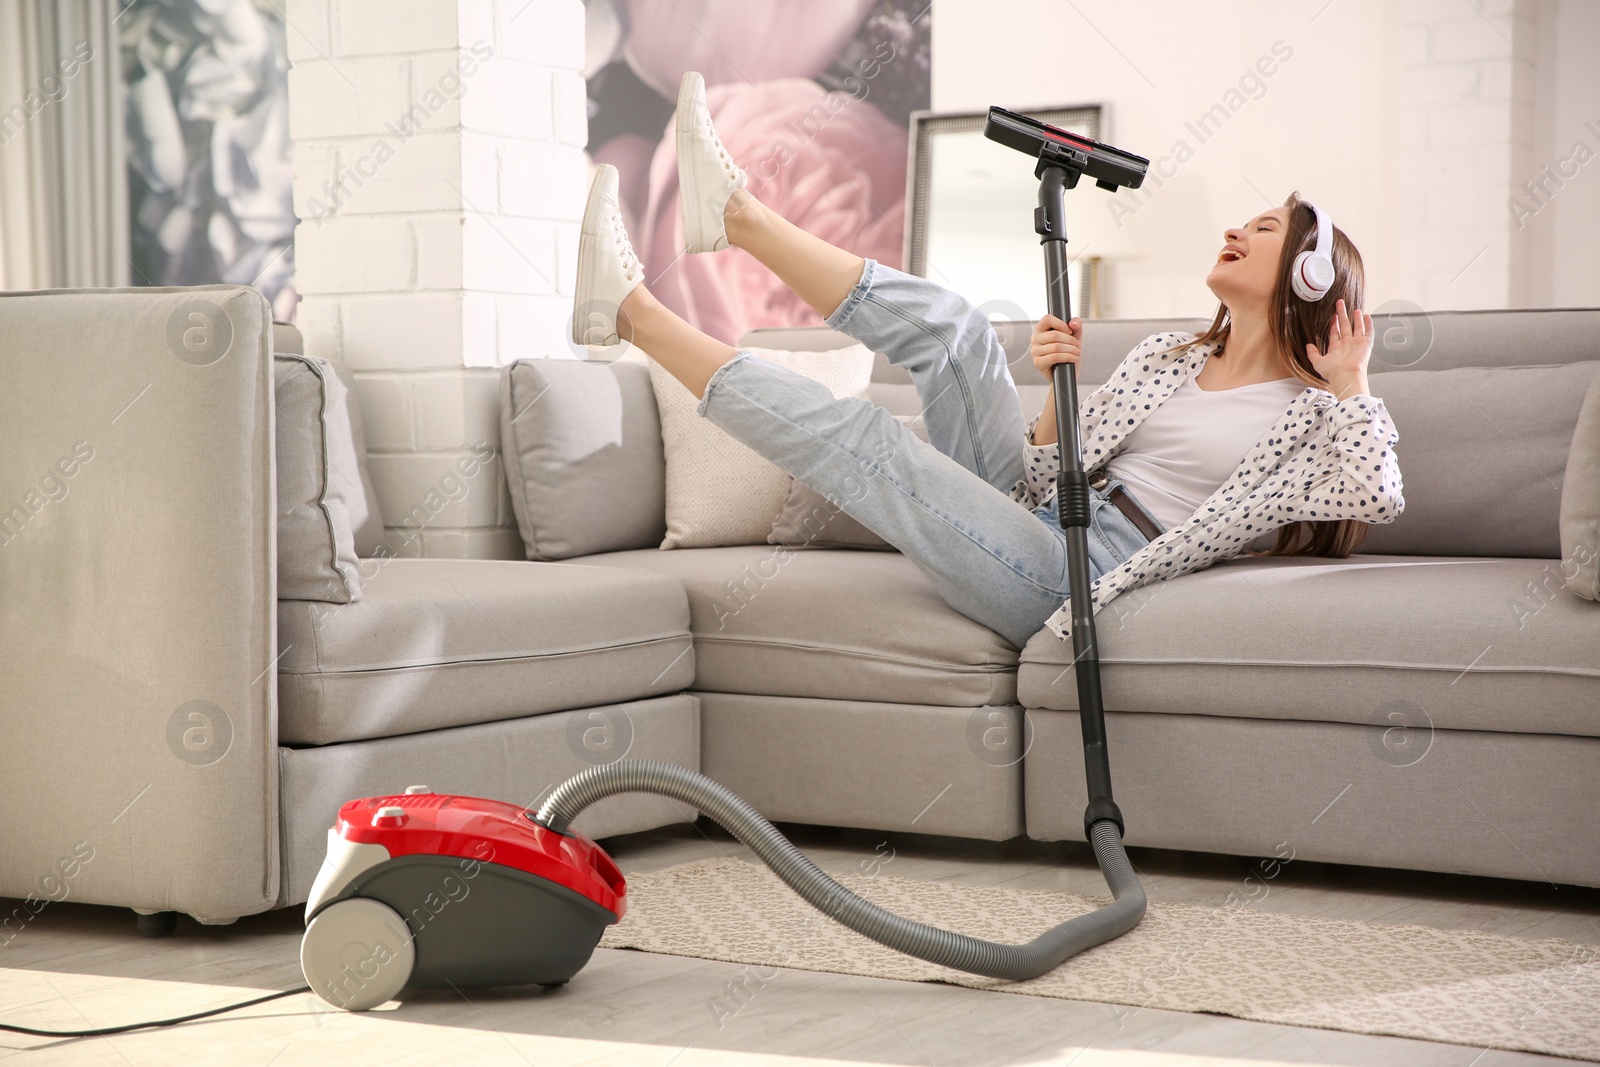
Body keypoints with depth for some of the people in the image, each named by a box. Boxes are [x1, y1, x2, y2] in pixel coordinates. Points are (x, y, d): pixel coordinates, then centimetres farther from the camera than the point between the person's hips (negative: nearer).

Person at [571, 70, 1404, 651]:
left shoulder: (1310, 407, 2)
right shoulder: (1166, 358, 20)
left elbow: (1378, 498, -19)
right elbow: (1053, 475, 14)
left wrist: (1351, 384, -10)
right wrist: (1058, 385, -3)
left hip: (1076, 582, -7)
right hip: (1044, 528, 7)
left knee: (860, 433, -16)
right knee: (947, 324, -2)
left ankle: (633, 314, -9)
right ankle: (735, 214, -2)